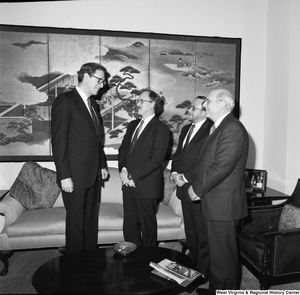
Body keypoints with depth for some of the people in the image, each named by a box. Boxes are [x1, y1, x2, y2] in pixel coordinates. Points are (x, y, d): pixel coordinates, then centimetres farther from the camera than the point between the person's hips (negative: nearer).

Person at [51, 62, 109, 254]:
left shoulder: (93, 104, 16)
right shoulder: (65, 101, -8)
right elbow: (58, 141, -13)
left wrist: (103, 165, 12)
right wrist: (64, 175, -16)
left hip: (94, 175, 7)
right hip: (75, 176, -7)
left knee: (91, 222, 14)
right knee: (76, 223, 4)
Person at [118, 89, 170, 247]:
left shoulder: (161, 129, -8)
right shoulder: (133, 125, 15)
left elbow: (155, 159, -15)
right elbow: (123, 149, 14)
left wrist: (132, 176, -15)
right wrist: (123, 170, -4)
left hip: (147, 186, -6)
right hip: (129, 185, 6)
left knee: (148, 227, 9)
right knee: (129, 226, 13)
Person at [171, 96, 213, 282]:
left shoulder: (211, 131, -15)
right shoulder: (186, 129, 15)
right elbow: (177, 155, 19)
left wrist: (186, 177, -16)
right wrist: (175, 173, 1)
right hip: (185, 189, 8)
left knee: (201, 233, 5)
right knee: (190, 230, 19)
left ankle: (203, 271, 22)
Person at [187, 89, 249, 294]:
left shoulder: (233, 129, -18)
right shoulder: (219, 128, 15)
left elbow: (221, 166, -24)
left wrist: (197, 189, -15)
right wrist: (196, 186, 6)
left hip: (223, 205, -10)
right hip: (212, 203, 10)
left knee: (223, 256, 5)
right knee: (212, 252, 23)